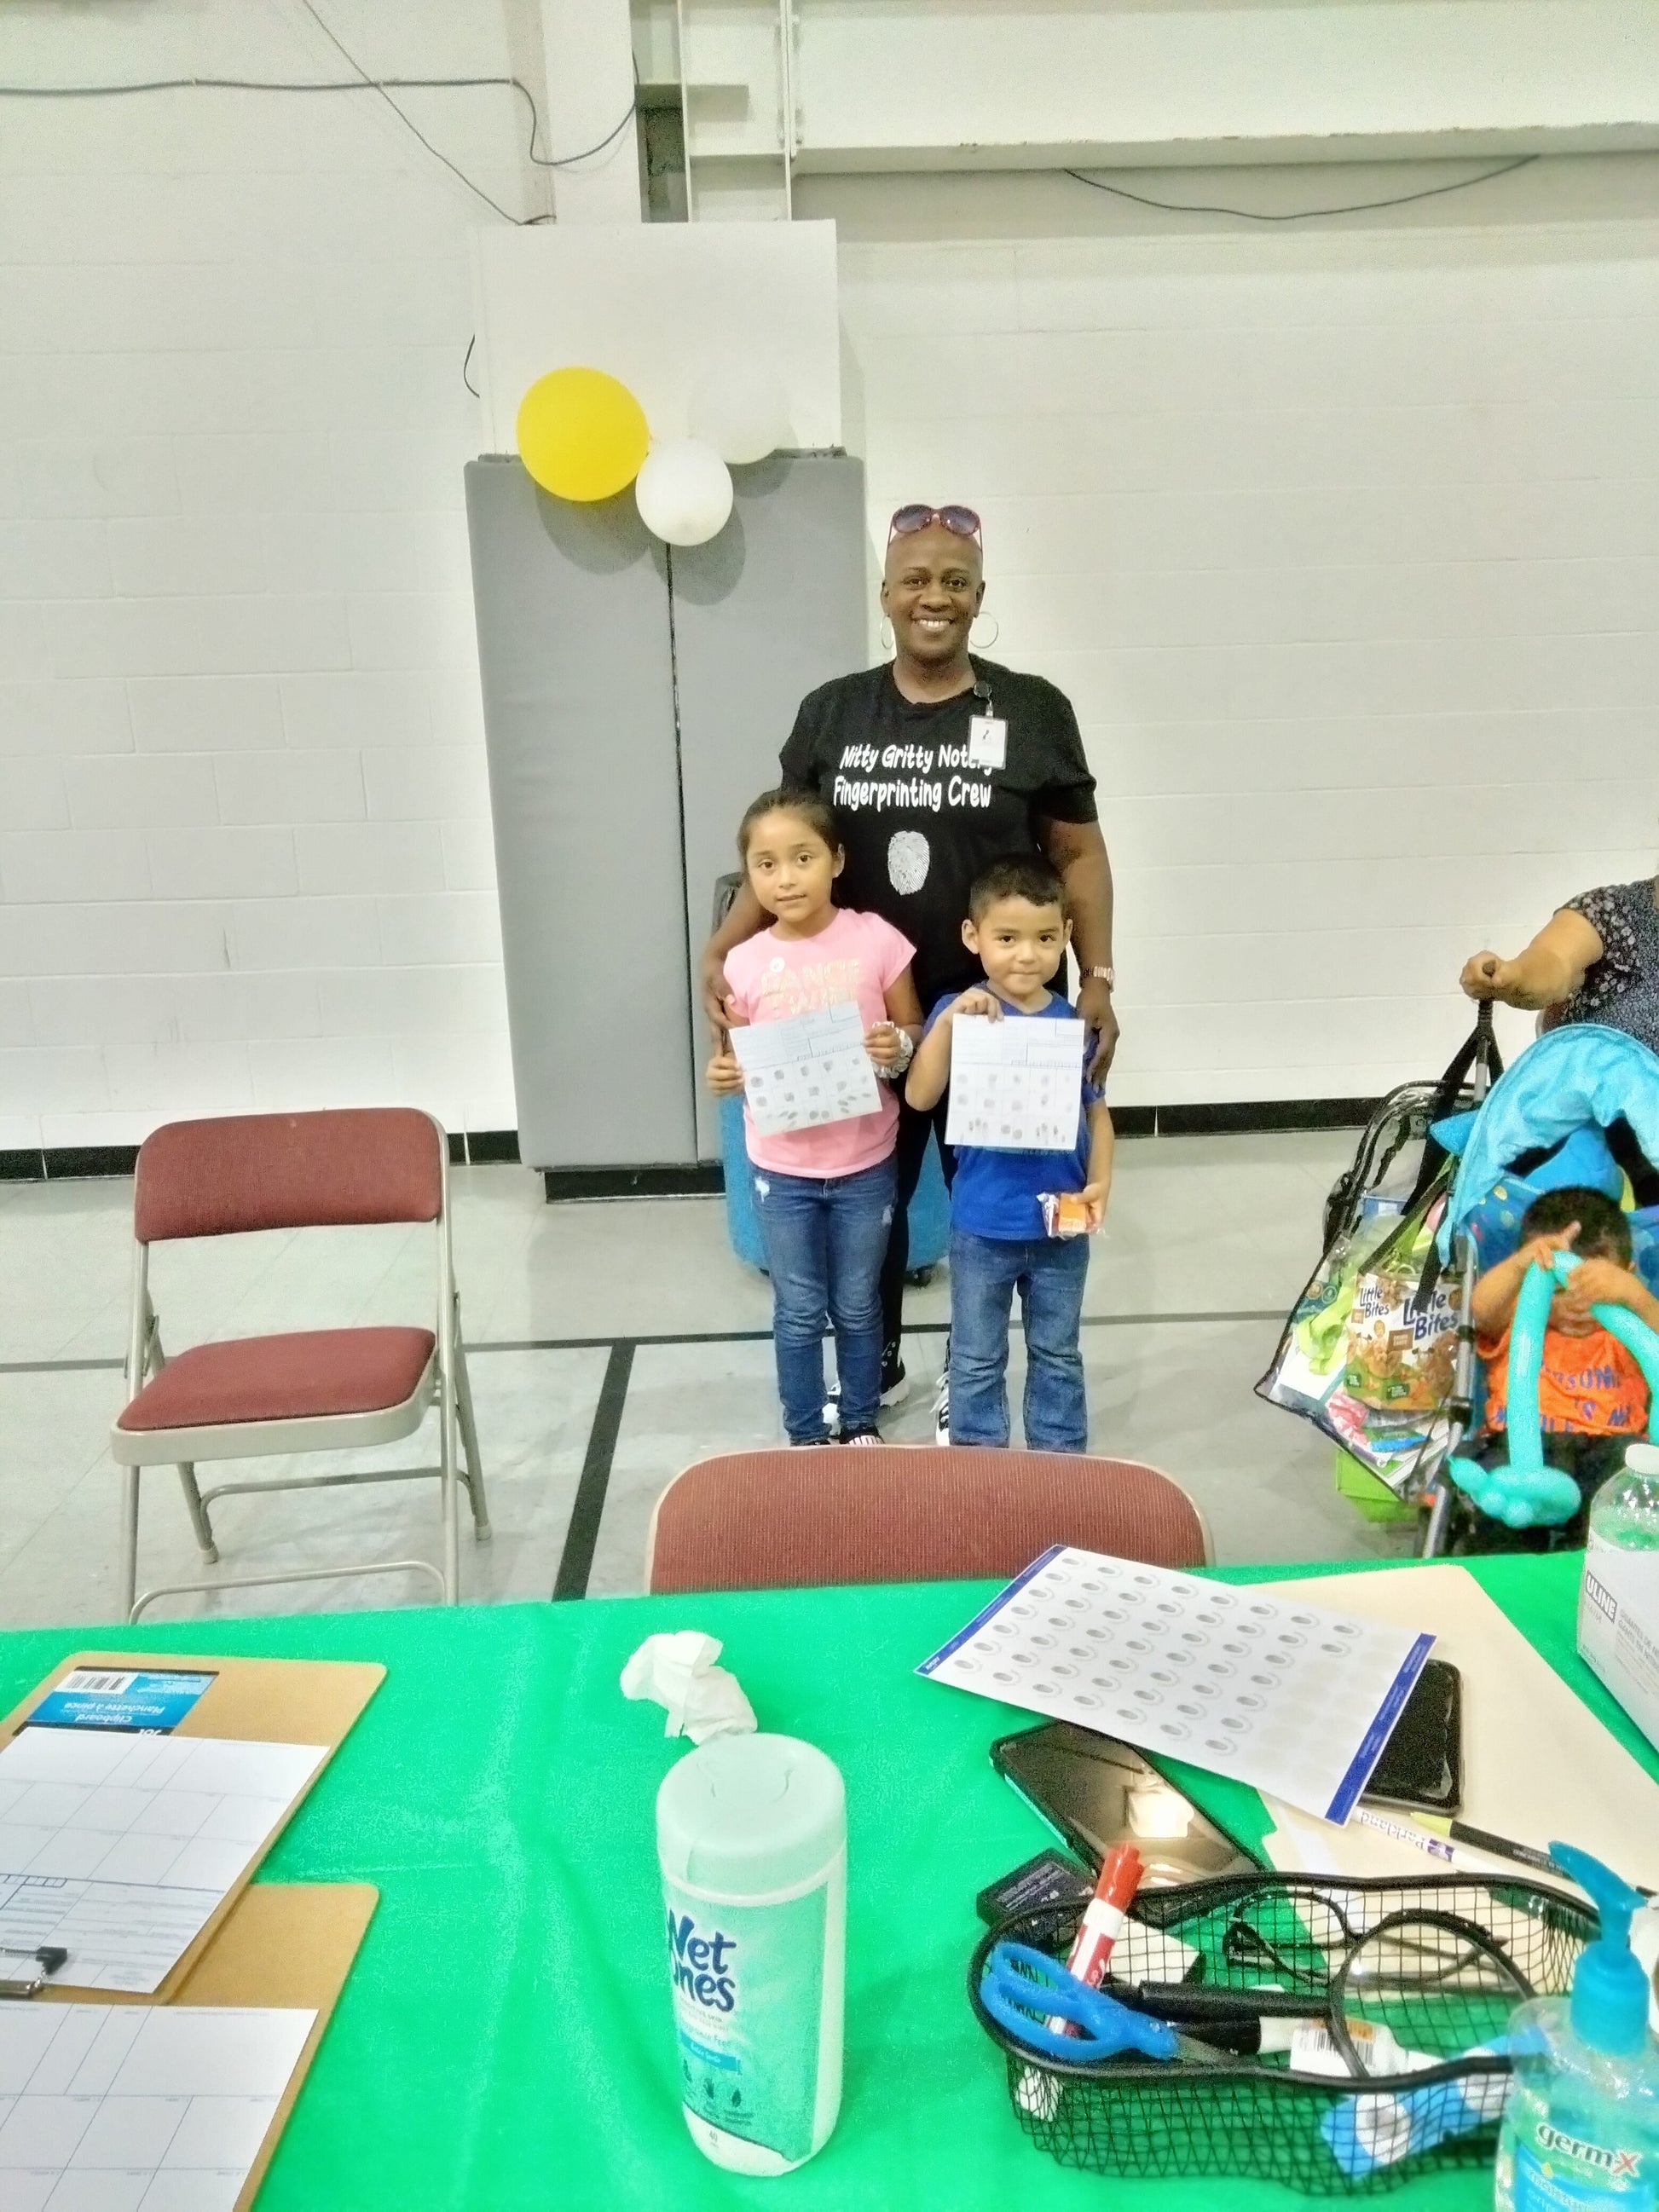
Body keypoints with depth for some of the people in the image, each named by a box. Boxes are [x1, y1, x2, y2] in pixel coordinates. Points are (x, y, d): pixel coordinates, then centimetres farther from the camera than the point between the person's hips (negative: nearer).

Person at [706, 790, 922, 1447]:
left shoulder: (876, 941, -11)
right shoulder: (744, 963, -8)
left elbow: (914, 1033, 1)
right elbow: (736, 1060, 4)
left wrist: (899, 1047, -20)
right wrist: (723, 1072, -17)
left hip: (865, 1165, 0)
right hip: (781, 1172, 1)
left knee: (857, 1308, 17)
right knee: (798, 1314, 14)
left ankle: (863, 1427, 37)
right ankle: (805, 1437, 32)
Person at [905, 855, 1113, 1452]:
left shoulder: (1075, 1023, -4)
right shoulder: (961, 1012, -11)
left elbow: (1096, 1110, 6)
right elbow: (919, 1098, -23)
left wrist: (1100, 1183, -6)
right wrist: (949, 1020, -32)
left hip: (1062, 1226, 2)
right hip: (983, 1226, -2)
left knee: (1057, 1355, 20)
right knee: (977, 1360, 15)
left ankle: (1062, 1459, 37)